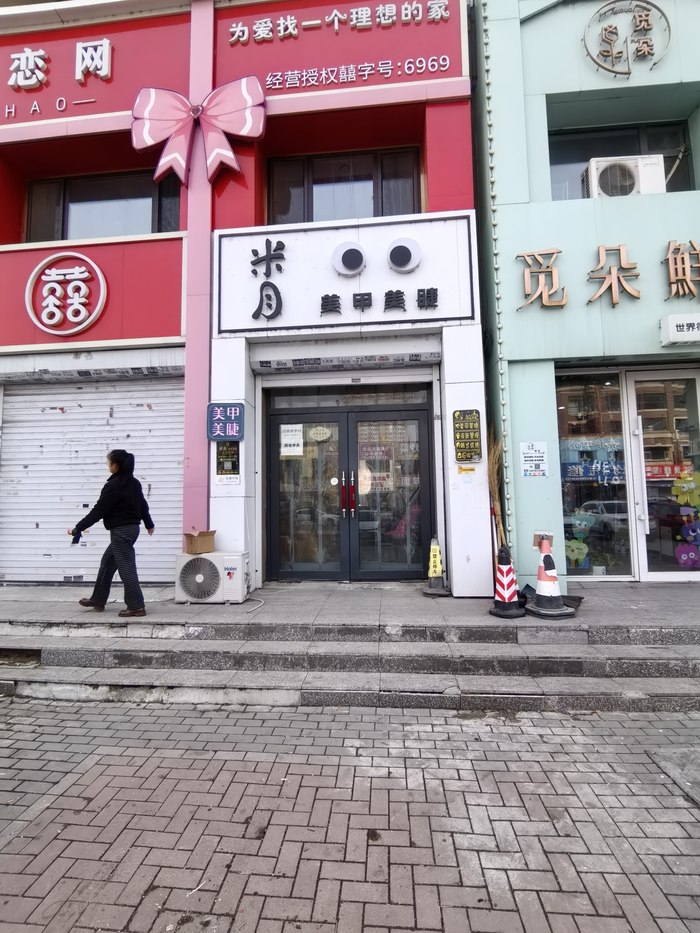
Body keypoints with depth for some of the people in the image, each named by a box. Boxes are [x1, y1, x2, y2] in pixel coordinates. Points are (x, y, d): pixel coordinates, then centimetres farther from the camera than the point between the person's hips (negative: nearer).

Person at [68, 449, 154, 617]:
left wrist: (78, 528, -9)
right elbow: (142, 504, 19)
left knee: (126, 567, -4)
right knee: (107, 562, 19)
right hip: (132, 527, 9)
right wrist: (149, 524, 32)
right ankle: (98, 600, 30)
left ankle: (136, 606, -1)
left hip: (121, 531, -9)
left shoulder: (113, 486, -17)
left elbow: (98, 510, -15)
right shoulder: (134, 483, 8)